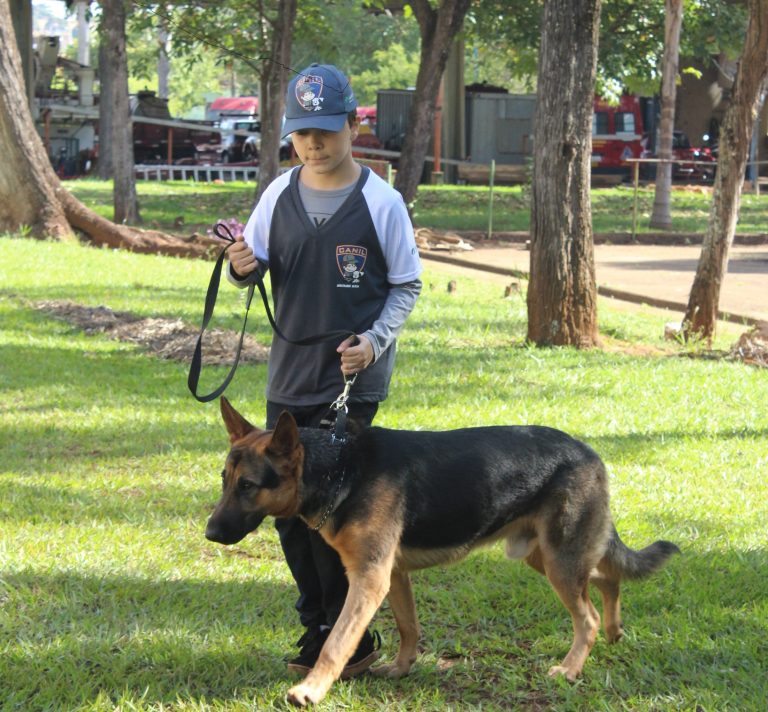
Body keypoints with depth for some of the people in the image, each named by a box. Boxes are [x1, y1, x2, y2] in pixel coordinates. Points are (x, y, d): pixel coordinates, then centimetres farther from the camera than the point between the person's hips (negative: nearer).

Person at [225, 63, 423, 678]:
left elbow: (408, 287, -2)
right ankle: (318, 623, 25)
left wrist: (376, 340, -18)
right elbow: (257, 265, 12)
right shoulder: (280, 194, 3)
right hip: (288, 375, 5)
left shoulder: (382, 201, -8)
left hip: (352, 381, -5)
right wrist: (245, 267, -12)